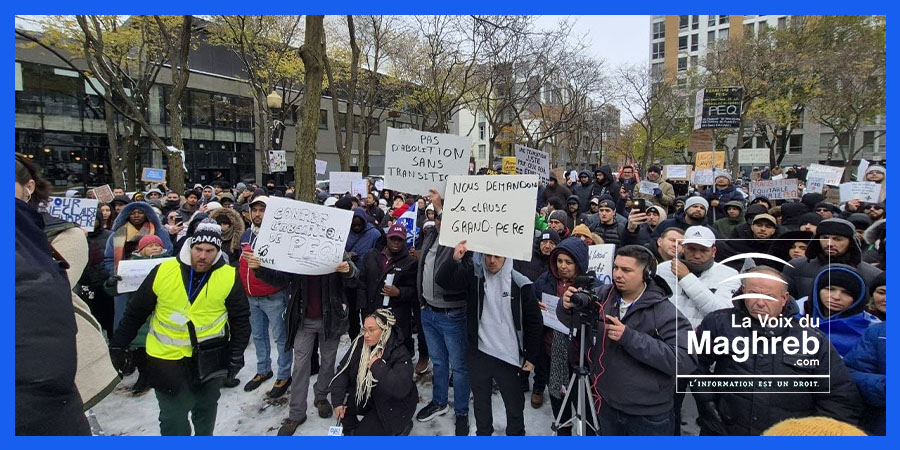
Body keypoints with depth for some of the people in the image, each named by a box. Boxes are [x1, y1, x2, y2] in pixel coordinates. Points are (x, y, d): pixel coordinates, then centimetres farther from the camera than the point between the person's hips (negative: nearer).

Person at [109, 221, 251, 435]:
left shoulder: (230, 277, -11)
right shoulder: (162, 272, -10)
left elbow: (240, 320, -3)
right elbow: (135, 312, 2)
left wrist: (235, 356, -4)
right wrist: (117, 346, 6)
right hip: (167, 359, 0)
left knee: (206, 411, 21)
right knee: (173, 418, 6)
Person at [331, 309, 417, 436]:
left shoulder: (400, 354, -27)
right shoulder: (360, 343, -11)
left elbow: (400, 389, -39)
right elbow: (343, 371, -9)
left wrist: (377, 366, -35)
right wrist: (337, 401, -20)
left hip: (394, 407, -6)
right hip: (368, 397, 6)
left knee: (363, 435, -11)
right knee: (342, 402, -12)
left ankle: (401, 426, 10)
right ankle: (351, 431, 15)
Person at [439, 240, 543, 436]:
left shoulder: (521, 284, -11)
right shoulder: (475, 274, -3)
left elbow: (534, 322, -4)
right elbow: (443, 279, -10)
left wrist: (531, 357, -2)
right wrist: (455, 259, -27)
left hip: (508, 355, -2)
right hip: (479, 352, 3)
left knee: (514, 404, 12)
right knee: (481, 401, 20)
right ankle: (483, 433, 43)